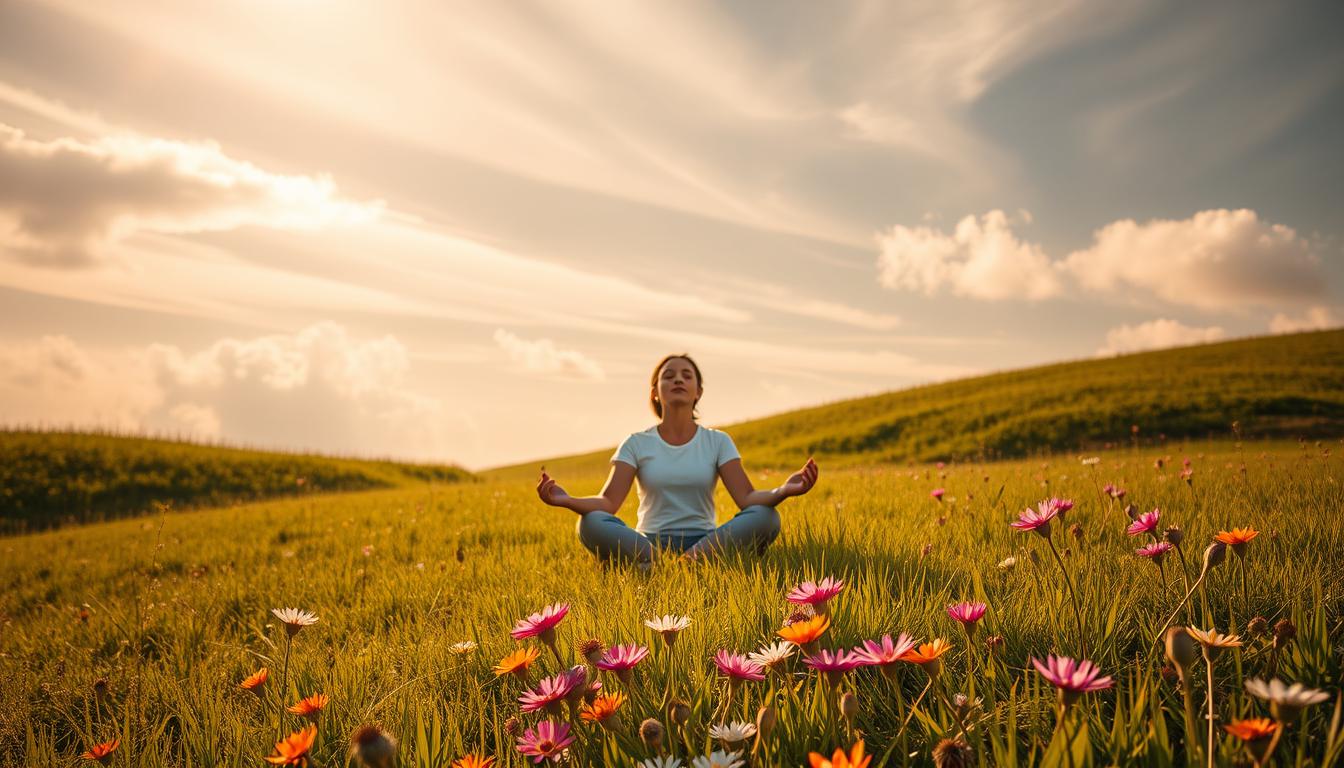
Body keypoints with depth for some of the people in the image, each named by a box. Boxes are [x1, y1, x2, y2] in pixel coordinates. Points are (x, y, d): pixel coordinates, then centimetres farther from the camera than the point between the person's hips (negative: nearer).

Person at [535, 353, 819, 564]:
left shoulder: (718, 442, 8)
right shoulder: (636, 444, 6)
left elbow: (746, 497, -5)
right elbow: (608, 502, -7)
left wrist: (783, 491, -27)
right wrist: (565, 500, -28)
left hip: (705, 541, 1)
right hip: (648, 544, 0)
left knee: (767, 516, -26)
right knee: (590, 524, -30)